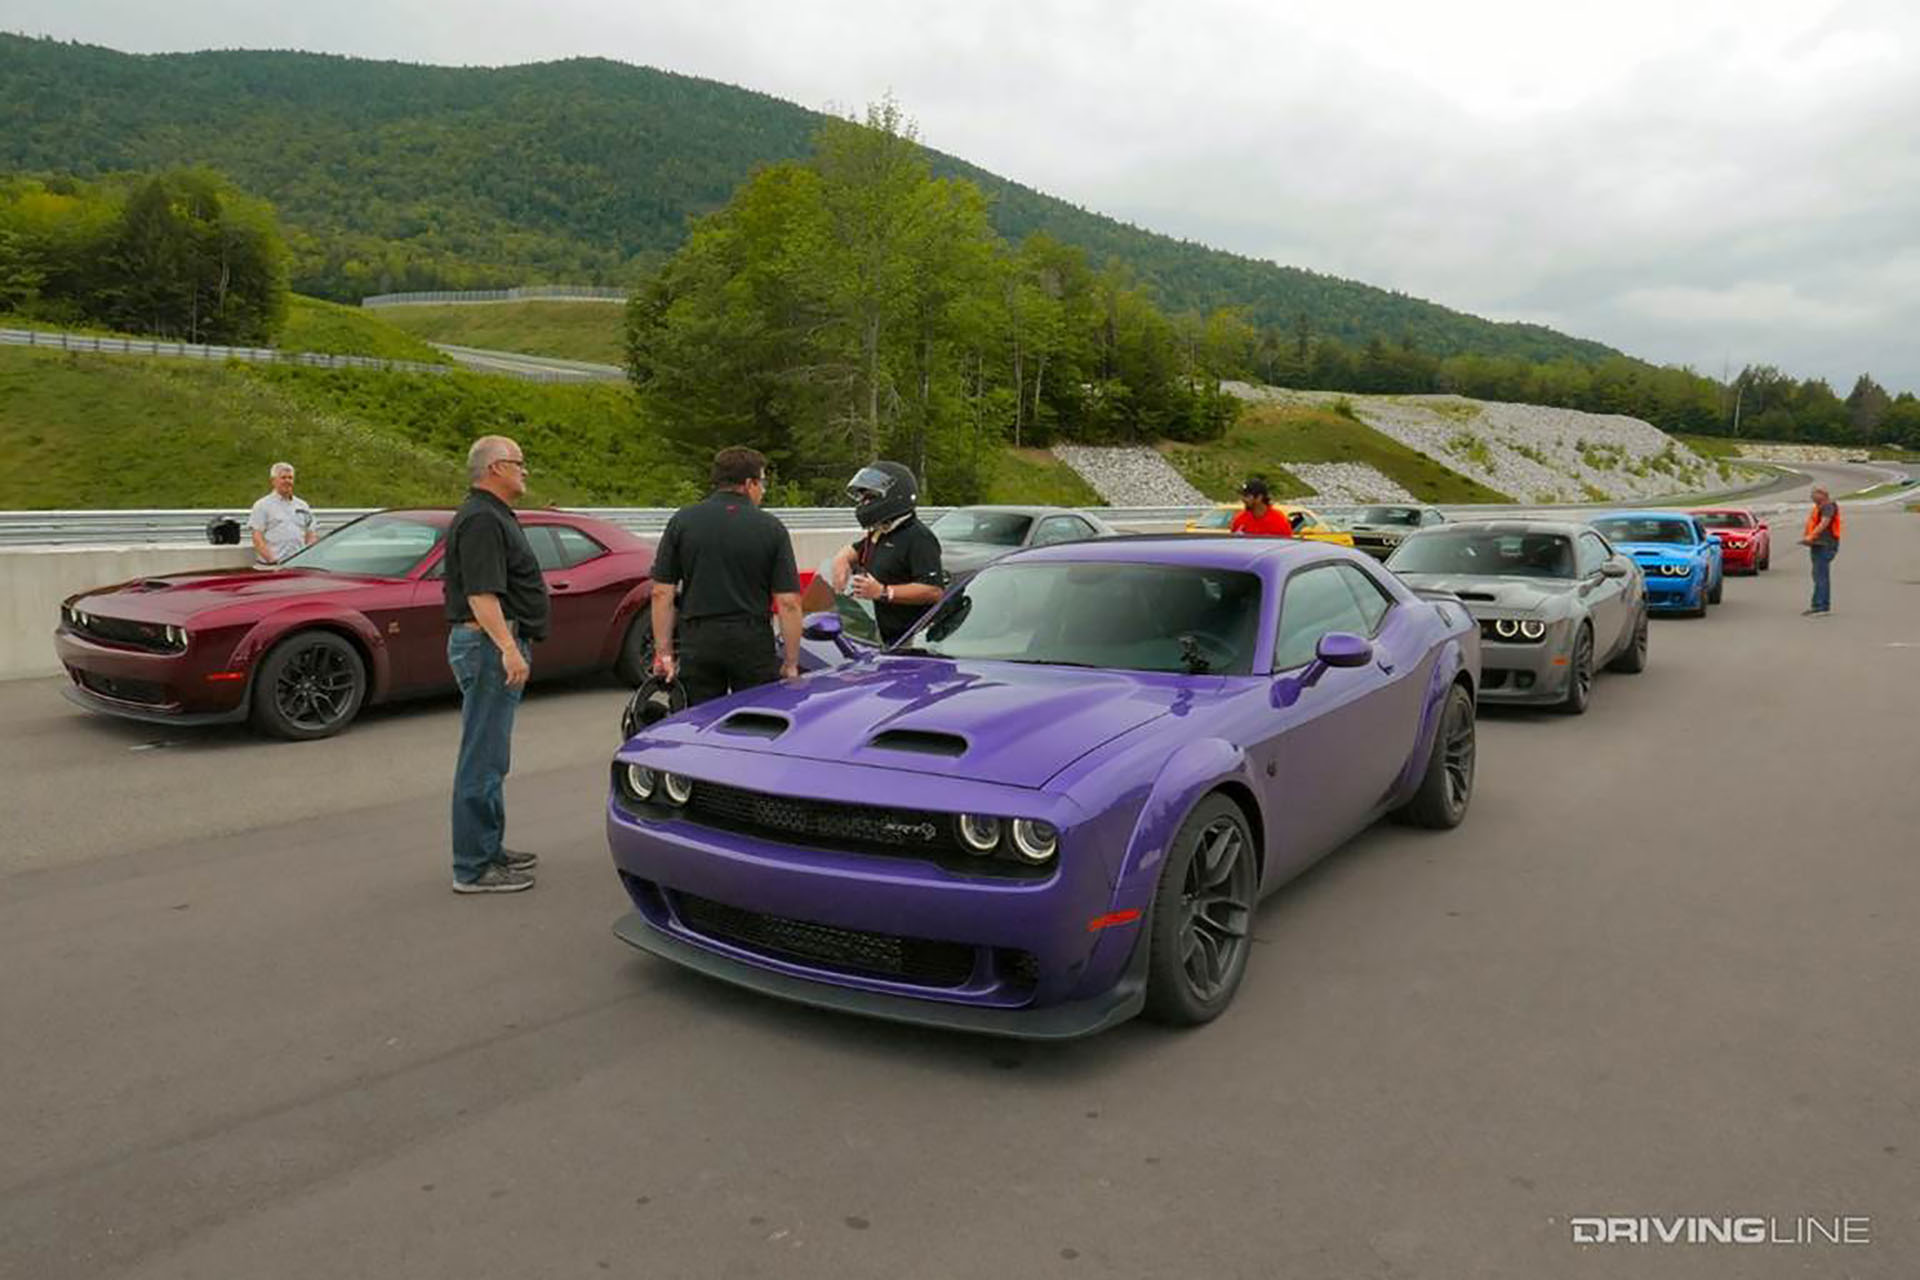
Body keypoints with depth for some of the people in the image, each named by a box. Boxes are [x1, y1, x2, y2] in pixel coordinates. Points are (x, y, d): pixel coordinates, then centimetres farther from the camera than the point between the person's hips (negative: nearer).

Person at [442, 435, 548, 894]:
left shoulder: (493, 516, 20)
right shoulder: (482, 520, -15)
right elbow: (481, 594, -25)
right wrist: (508, 648, -31)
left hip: (495, 645, 11)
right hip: (489, 645, -11)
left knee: (489, 757, 17)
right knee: (483, 759, -7)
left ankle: (489, 848, 27)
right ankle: (473, 868, -2)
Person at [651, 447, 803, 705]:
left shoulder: (682, 521, 2)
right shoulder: (772, 529, -2)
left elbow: (661, 592, 0)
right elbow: (788, 602, -7)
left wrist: (663, 652, 6)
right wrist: (791, 663, 0)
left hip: (697, 642, 1)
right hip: (752, 643, -1)